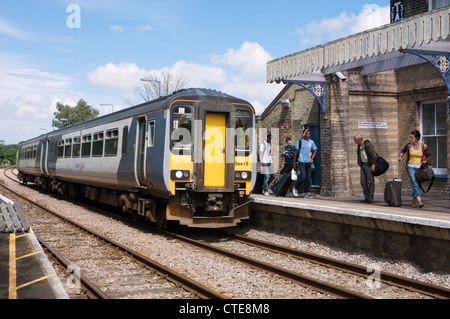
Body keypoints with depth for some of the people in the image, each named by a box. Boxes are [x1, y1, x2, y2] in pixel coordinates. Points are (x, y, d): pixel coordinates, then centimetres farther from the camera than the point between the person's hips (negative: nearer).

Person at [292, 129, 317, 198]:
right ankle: (295, 187, 11)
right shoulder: (300, 142, -2)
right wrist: (294, 162, 1)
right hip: (301, 162, -4)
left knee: (308, 178, 1)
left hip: (308, 162, 4)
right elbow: (296, 152, 2)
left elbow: (315, 150, 18)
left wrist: (312, 158, 4)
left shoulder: (311, 142, 7)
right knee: (303, 176, -13)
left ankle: (307, 193, 7)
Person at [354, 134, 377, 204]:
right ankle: (366, 197, 5)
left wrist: (373, 164, -22)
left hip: (369, 165, -8)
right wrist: (360, 164, 16)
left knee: (370, 182, -7)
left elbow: (374, 155, -17)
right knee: (363, 182, 2)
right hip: (363, 165, 8)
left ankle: (370, 198, -7)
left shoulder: (368, 144, -13)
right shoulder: (359, 146, 13)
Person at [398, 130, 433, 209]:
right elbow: (403, 150, 20)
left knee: (417, 185, 4)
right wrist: (400, 156, 3)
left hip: (420, 168, 1)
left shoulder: (424, 146, -4)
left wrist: (425, 161, -13)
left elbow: (430, 155, 4)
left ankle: (413, 202, 18)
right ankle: (419, 202, -25)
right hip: (411, 167, -1)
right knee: (414, 184, -16)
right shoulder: (409, 145, 0)